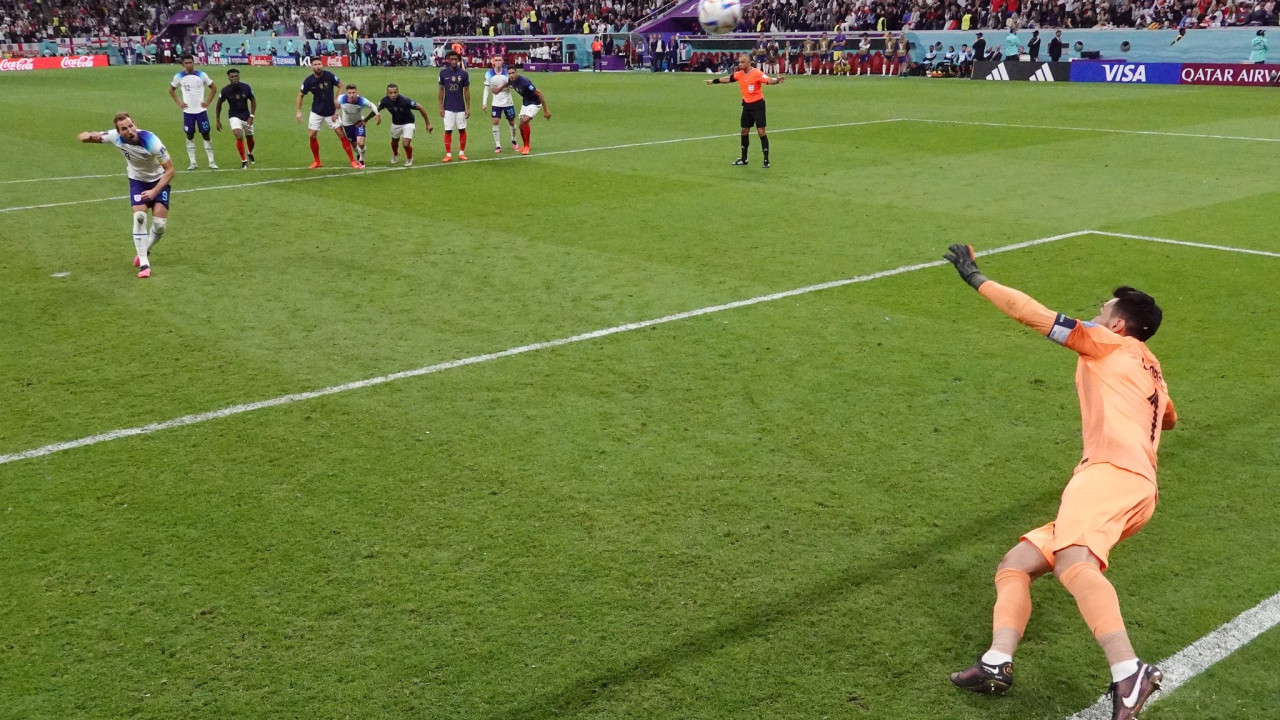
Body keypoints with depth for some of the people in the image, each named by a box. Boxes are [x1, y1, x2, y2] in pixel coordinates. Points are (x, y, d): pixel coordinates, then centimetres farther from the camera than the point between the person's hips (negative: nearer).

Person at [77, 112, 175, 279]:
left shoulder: (151, 141, -33)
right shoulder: (115, 137, -23)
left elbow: (170, 170, -24)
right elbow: (81, 137, -12)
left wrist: (154, 191, -32)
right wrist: (90, 136, -37)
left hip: (159, 180, -2)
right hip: (137, 179, 2)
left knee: (159, 224, -10)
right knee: (139, 216, -18)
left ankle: (145, 252, 21)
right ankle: (144, 264, -11)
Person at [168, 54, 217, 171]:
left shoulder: (201, 75, -4)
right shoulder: (179, 77, -1)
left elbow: (213, 87, 6)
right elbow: (171, 89, 15)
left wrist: (208, 102, -1)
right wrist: (178, 102, 5)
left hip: (201, 110, -1)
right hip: (188, 111, 1)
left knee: (206, 135, -1)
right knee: (190, 136, 4)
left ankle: (211, 162, 4)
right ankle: (192, 162, 11)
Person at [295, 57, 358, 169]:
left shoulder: (329, 75, -15)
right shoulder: (309, 81, -12)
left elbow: (340, 86, 1)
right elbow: (301, 95, 2)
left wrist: (337, 99, -13)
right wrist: (299, 111, -3)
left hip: (331, 112, -1)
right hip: (316, 112, 1)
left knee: (341, 134, -6)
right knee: (312, 135, -3)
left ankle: (353, 161, 0)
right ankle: (317, 162, 15)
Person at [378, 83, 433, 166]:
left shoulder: (405, 101, -35)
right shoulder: (385, 101, -23)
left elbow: (421, 108, -26)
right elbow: (377, 109, 0)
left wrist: (428, 124, -22)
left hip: (408, 123, -4)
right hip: (395, 123, 4)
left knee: (406, 144, -17)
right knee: (394, 143, 20)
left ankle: (409, 159, 18)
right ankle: (395, 155, 57)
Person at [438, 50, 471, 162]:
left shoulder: (464, 73, -2)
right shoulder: (443, 73, -1)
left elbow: (467, 91, 2)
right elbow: (441, 90, 5)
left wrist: (468, 108, 0)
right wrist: (441, 107, 1)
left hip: (461, 108, 0)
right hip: (448, 108, 0)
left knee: (462, 130, 5)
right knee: (448, 131, 1)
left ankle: (461, 153, 16)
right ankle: (448, 154, 5)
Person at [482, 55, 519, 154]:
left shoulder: (507, 72, -7)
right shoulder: (489, 74, -5)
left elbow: (511, 86, 1)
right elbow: (487, 88, 3)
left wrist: (507, 86, -23)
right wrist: (484, 103, -2)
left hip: (508, 102, 0)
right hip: (496, 103, 0)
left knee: (512, 122, 8)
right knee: (496, 122, -8)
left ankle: (514, 142, 31)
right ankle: (498, 146, -3)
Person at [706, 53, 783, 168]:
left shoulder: (757, 73, -17)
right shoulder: (740, 74, 4)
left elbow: (768, 80, -31)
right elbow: (728, 79, 21)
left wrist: (777, 81, -52)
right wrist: (714, 81, 29)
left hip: (757, 104, -7)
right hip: (747, 105, 7)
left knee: (761, 131, -9)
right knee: (744, 131, 13)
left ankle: (766, 160, -4)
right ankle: (744, 159, 25)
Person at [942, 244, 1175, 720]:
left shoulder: (1111, 344, 11)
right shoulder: (1152, 372, 34)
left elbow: (1030, 312, 7)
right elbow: (1169, 419, 57)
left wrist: (975, 277, 17)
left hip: (1112, 471, -10)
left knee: (1072, 561, -36)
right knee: (1014, 565, 5)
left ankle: (1129, 676, -51)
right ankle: (996, 664, -14)